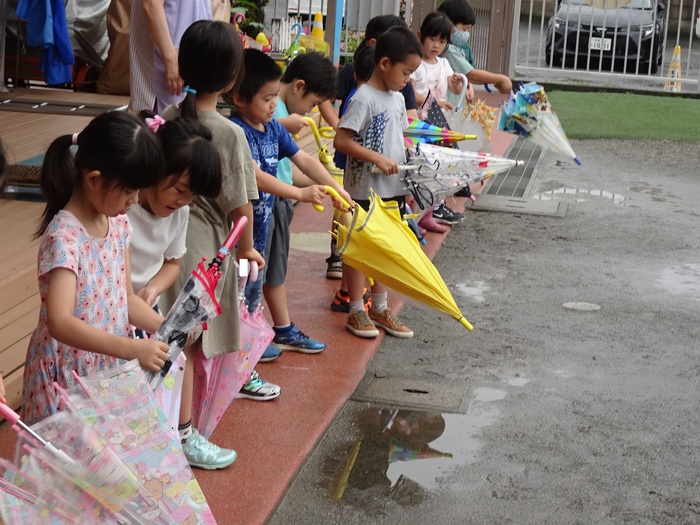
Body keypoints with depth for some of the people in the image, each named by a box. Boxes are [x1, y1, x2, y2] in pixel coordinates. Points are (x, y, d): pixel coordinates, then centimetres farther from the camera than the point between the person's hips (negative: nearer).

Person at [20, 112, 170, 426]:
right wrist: (133, 349, -38)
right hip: (68, 373, -7)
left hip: (110, 364, 7)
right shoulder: (63, 236, -23)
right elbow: (60, 323, -33)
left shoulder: (118, 223, 1)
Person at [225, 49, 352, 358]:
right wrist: (300, 193, -38)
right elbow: (254, 176, -34)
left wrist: (336, 188, -3)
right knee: (246, 283, 3)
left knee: (271, 271, 23)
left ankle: (283, 331, 39)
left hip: (265, 215, 9)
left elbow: (304, 160, 6)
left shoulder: (273, 127, 3)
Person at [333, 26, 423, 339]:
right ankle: (356, 311, 13)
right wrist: (377, 158, -24)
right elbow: (341, 141, -20)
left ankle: (379, 308, 26)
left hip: (392, 188, 8)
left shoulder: (397, 98, 9)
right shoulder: (364, 98, -16)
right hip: (364, 188, -8)